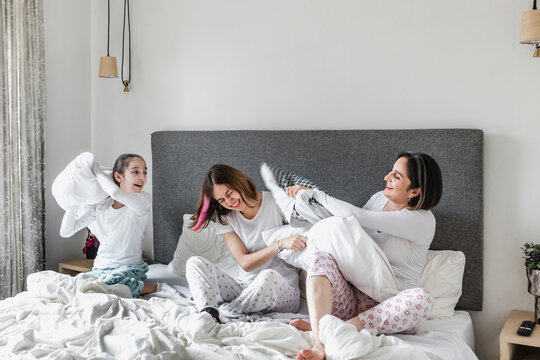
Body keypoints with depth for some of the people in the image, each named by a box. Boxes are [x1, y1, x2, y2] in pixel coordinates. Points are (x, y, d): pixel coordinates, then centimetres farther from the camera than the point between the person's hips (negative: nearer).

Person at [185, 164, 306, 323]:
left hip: (283, 291, -3)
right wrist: (280, 244, -23)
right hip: (243, 286, 4)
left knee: (268, 276, -39)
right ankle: (209, 314, -40)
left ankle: (223, 315, -27)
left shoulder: (275, 201, -4)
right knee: (195, 262, -15)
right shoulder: (225, 219, 4)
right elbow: (245, 263, -7)